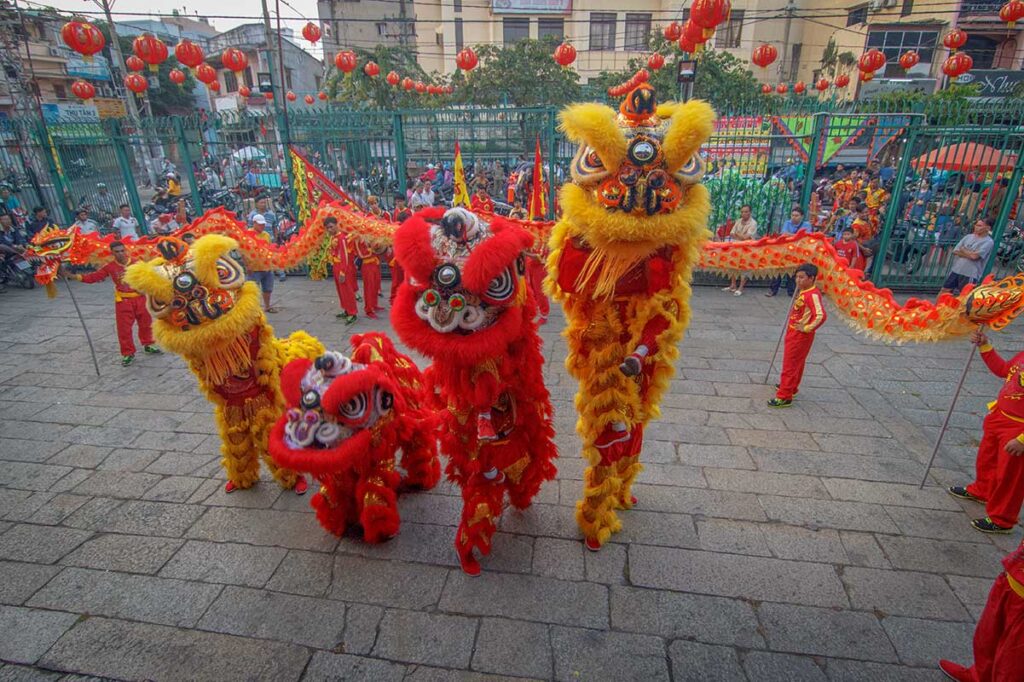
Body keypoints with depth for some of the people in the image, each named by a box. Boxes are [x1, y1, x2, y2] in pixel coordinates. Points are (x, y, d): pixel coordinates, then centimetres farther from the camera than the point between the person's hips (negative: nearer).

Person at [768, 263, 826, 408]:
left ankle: (784, 397, 2)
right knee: (796, 363, 24)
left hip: (800, 335, -10)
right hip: (794, 333, 10)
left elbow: (821, 316, -34)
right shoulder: (804, 292, 6)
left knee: (790, 365, -4)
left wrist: (806, 328, -24)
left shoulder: (813, 294, -23)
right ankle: (791, 387, 41)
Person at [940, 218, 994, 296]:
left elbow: (974, 256, -18)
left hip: (970, 274, -5)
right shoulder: (968, 236, 9)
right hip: (956, 270, 5)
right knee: (944, 290, 8)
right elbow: (955, 251, 4)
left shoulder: (988, 242, -8)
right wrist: (969, 254, -9)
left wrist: (963, 250, -3)